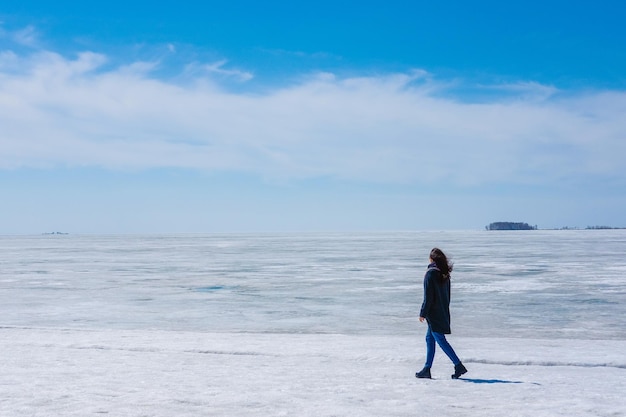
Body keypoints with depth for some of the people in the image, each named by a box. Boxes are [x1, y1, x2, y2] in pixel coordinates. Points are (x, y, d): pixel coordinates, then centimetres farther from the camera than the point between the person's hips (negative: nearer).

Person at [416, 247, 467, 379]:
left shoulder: (430, 273, -15)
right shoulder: (445, 274, 8)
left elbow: (428, 297, -16)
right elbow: (447, 295, 14)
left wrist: (423, 313, -11)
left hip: (433, 313, -8)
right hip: (443, 312, 8)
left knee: (440, 340, -5)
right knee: (430, 338, 13)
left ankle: (459, 365, -8)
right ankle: (427, 369, 15)